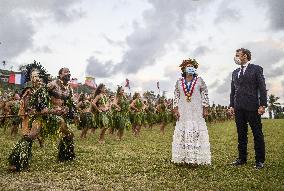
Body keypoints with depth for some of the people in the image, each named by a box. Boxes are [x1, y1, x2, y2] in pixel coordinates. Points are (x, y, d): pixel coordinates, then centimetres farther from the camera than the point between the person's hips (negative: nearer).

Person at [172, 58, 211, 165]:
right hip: (183, 112, 2)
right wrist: (176, 109, 3)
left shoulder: (199, 80, 3)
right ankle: (183, 158, 7)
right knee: (182, 132, 0)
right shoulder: (179, 82, 9)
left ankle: (195, 158, 2)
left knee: (197, 132, -4)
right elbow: (176, 96, 11)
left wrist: (205, 108, -3)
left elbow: (205, 94, 3)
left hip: (196, 111, -2)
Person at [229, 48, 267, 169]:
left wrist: (262, 105, -11)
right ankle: (242, 158, 19)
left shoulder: (256, 69, 2)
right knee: (241, 134, 10)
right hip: (238, 108, 5)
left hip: (252, 106, -5)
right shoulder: (235, 72, 17)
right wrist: (231, 105, 9)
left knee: (257, 134, 2)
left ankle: (259, 160, 11)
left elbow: (262, 87, -4)